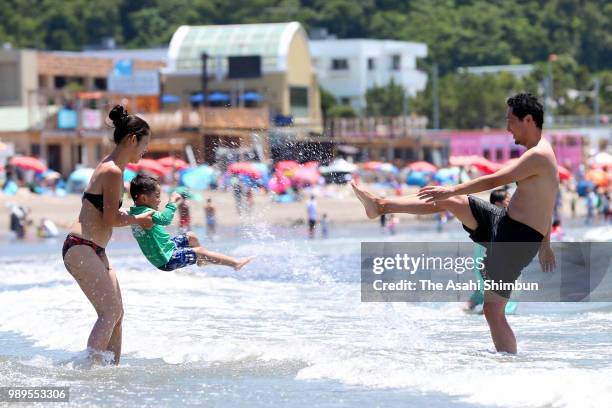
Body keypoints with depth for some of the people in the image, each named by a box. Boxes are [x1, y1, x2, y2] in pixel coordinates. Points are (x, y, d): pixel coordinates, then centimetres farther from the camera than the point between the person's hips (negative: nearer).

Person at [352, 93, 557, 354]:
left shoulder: (539, 156, -18)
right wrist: (545, 244, 34)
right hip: (503, 224, 10)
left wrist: (451, 191, -21)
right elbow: (543, 203, 26)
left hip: (516, 239, -10)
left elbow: (495, 180, -24)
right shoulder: (540, 153, 15)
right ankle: (381, 206, 26)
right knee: (448, 201, 15)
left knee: (493, 311, -11)